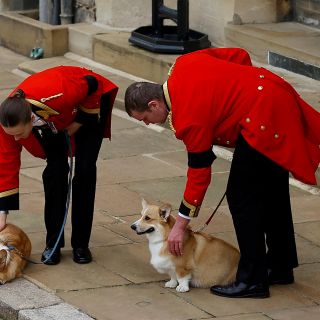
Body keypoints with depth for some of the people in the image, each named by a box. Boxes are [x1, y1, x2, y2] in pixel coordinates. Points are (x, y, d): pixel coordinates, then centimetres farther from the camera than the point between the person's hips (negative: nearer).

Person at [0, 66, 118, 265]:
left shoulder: (58, 96, -46)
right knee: (55, 170, -13)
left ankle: (81, 243, 0)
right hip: (53, 122, 3)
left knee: (85, 170, -10)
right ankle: (53, 243, -1)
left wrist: (78, 123, -20)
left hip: (88, 104, -3)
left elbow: (92, 84, -26)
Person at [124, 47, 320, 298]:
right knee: (272, 193, 20)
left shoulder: (189, 118, -17)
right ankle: (280, 267, 32)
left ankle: (252, 280, 0)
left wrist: (181, 225, -5)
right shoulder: (184, 64, 4)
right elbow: (240, 56, 11)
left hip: (264, 121, -11)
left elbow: (199, 172, -12)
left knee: (242, 197, -4)